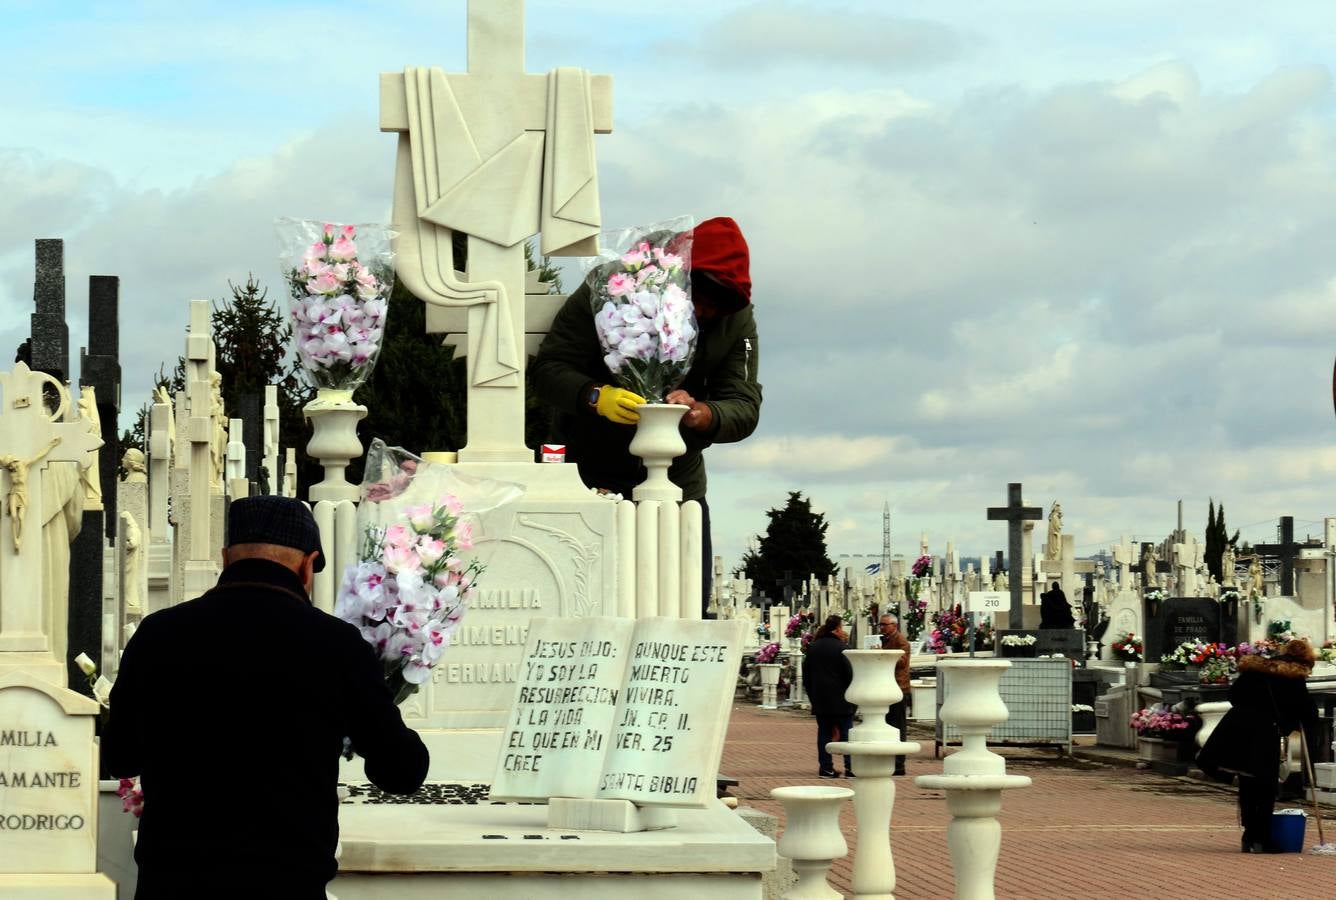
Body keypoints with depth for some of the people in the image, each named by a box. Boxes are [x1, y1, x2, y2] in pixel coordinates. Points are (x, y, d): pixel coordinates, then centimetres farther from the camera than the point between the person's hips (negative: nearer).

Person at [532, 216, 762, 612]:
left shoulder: (737, 320, -4)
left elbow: (744, 406, -12)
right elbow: (548, 370, -16)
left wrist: (699, 415, -35)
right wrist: (596, 396, -38)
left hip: (680, 482, 3)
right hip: (595, 473, -3)